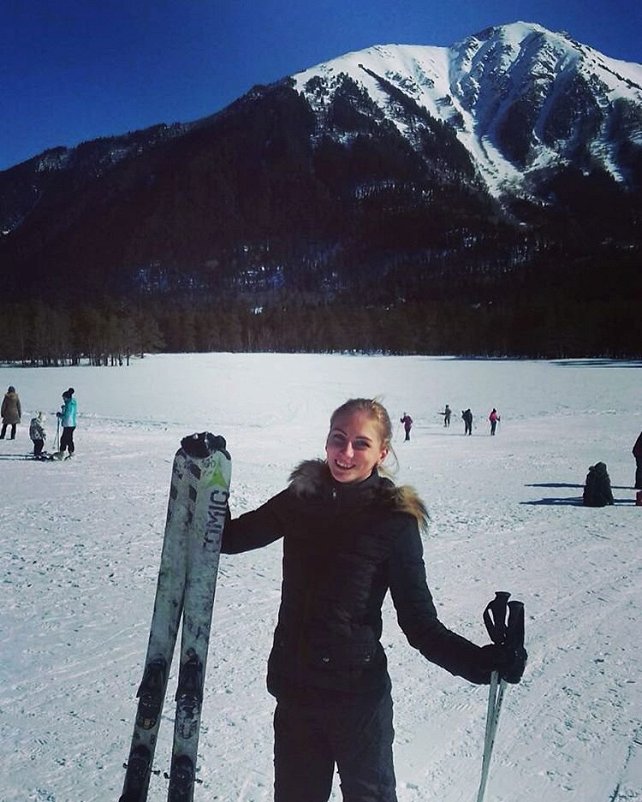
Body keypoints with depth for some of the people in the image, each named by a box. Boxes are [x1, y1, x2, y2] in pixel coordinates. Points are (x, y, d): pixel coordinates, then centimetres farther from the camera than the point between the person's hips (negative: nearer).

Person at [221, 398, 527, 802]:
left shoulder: (394, 519, -12)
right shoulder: (300, 498, -2)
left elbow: (420, 622, -10)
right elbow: (231, 537, 9)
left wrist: (482, 660, -25)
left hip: (358, 694, -4)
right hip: (294, 686, 4)